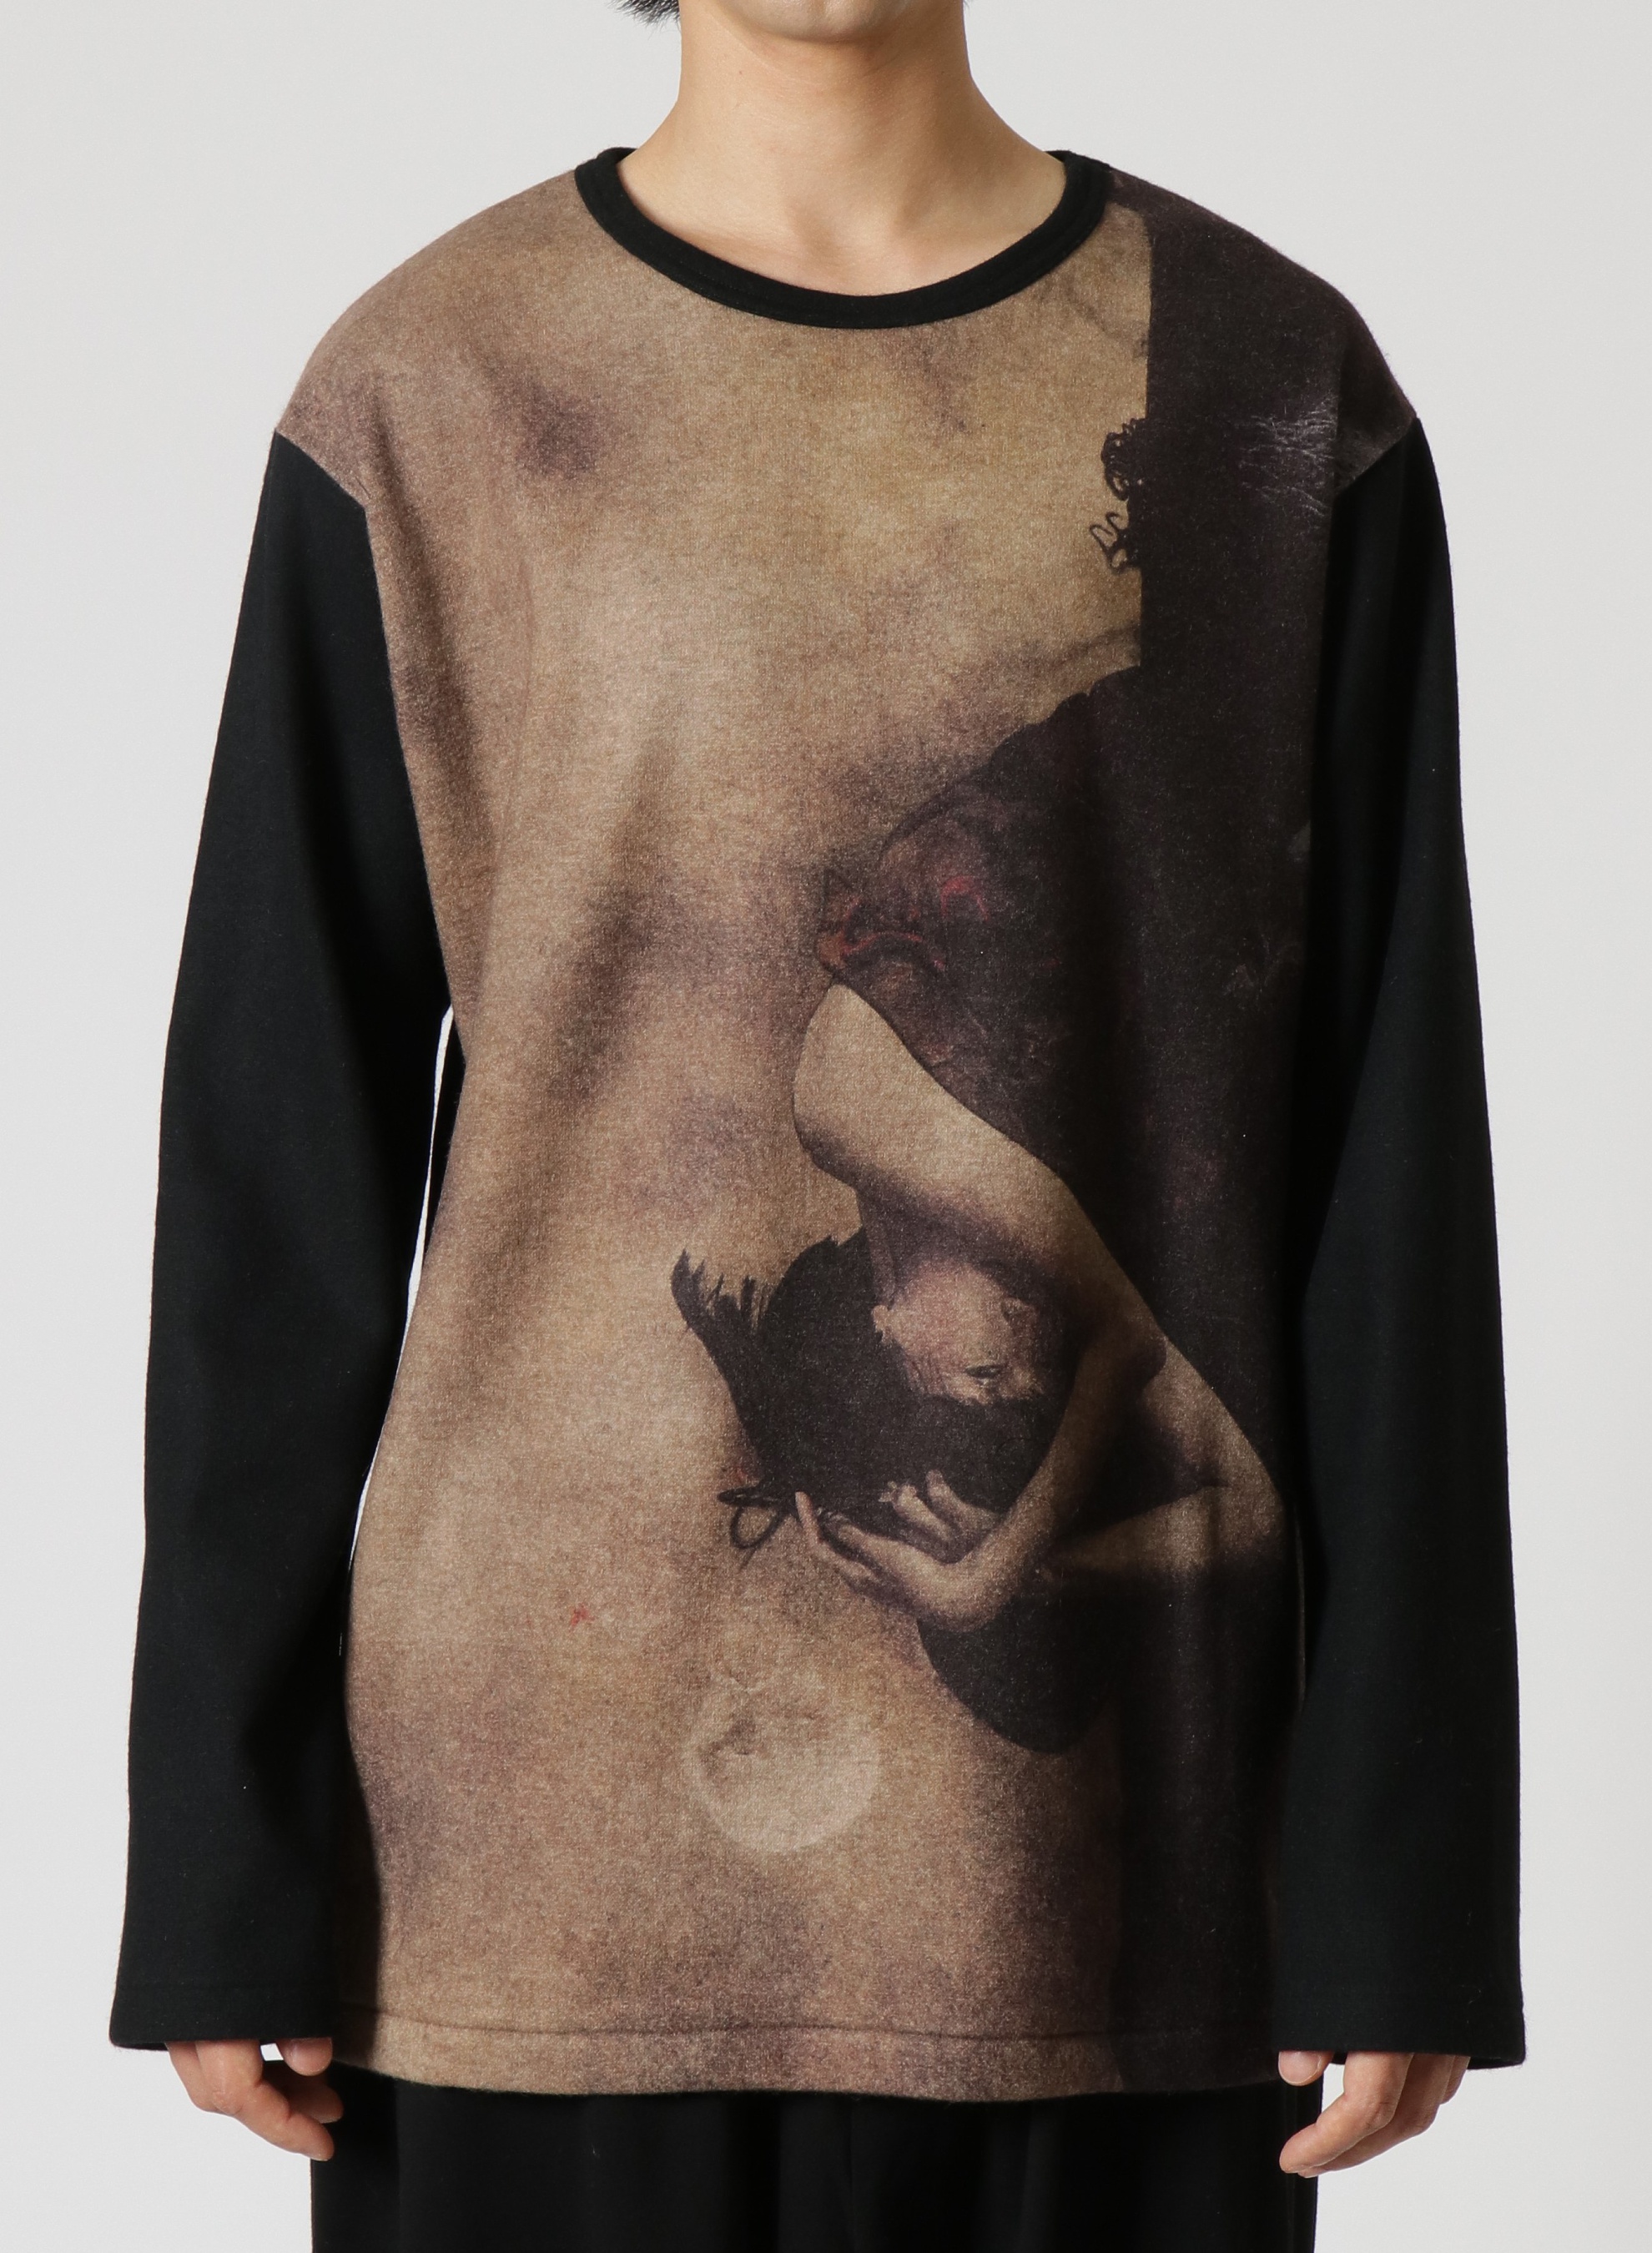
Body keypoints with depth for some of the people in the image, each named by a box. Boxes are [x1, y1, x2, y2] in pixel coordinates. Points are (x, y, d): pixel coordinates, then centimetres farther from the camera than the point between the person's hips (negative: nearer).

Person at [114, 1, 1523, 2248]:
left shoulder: (1283, 398, 3)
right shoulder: (421, 403, 2)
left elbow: (1390, 1178, 2)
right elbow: (272, 1178, 2)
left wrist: (1398, 1887, -1)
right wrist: (225, 1872, 0)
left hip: (1096, 1855, 1)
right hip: (542, 1836, 0)